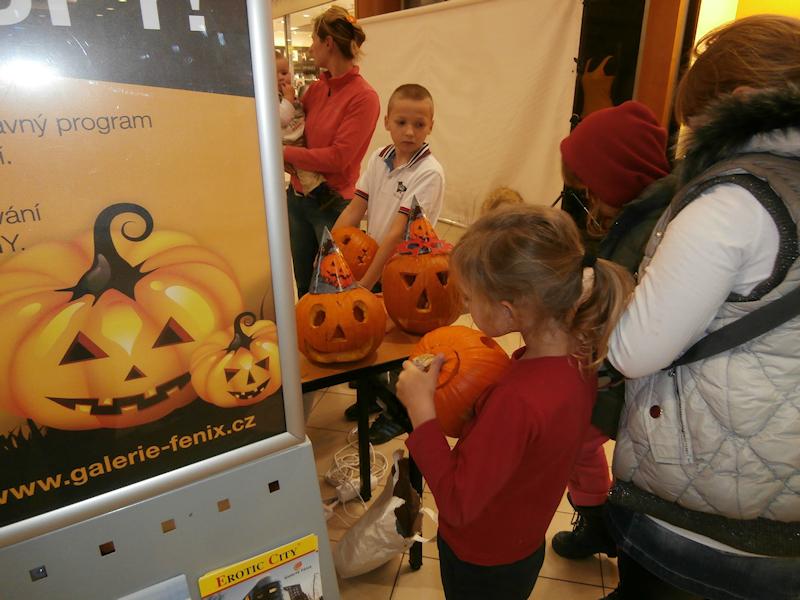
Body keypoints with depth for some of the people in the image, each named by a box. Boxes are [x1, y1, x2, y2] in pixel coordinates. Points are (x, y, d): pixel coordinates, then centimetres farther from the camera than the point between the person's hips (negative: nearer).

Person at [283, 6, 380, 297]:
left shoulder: (363, 97, -14)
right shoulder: (316, 89, 6)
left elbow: (337, 158, -19)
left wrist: (284, 153, -13)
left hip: (332, 205, -6)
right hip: (297, 198, 7)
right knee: (303, 285, 18)